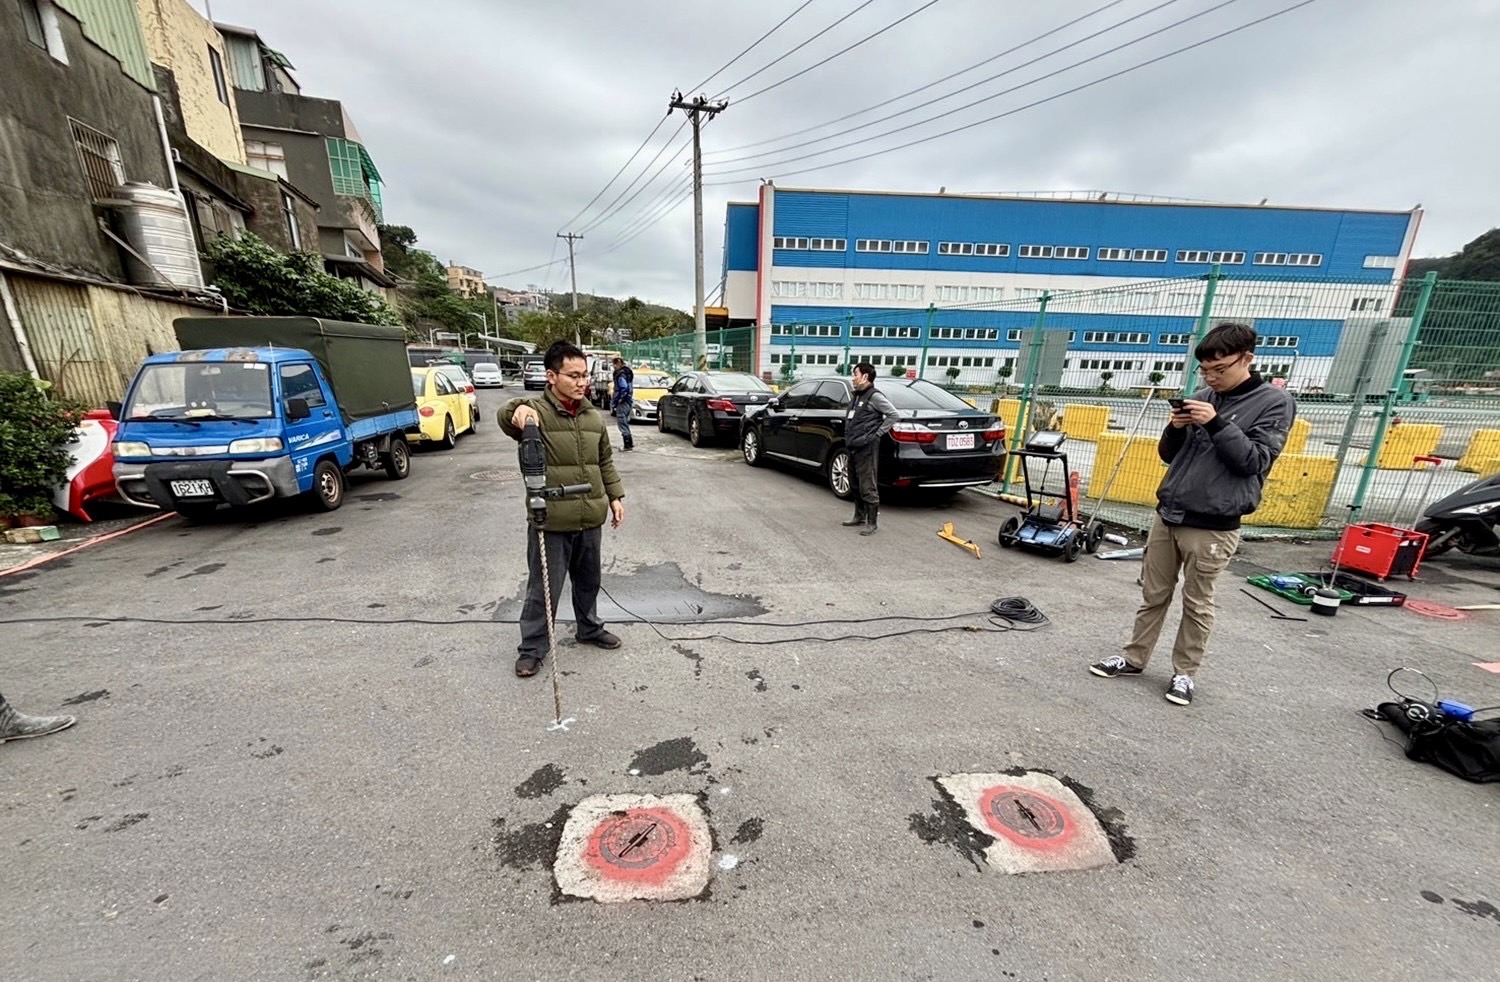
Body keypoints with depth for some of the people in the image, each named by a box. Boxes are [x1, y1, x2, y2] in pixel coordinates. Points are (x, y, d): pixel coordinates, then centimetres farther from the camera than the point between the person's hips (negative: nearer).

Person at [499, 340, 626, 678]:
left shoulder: (593, 416, 7)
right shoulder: (537, 412, -12)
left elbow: (605, 462, 16)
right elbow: (505, 417, -35)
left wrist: (615, 496, 11)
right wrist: (517, 409, -57)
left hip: (590, 520, 6)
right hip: (551, 522, -5)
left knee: (588, 581, 22)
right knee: (544, 588, 6)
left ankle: (590, 628, 43)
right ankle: (532, 648, 25)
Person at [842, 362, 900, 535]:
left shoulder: (875, 396, -10)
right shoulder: (857, 396, 17)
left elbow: (893, 415, -13)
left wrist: (877, 434, -12)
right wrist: (848, 438, 12)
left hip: (866, 449, -9)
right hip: (853, 448, 9)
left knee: (868, 488, -4)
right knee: (857, 487, 17)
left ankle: (872, 523, 3)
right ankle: (859, 516, 29)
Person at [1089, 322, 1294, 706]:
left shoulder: (1274, 402, -4)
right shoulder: (1202, 398, 9)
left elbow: (1254, 462, -12)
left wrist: (1218, 423, -21)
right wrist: (1175, 429, -8)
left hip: (1212, 526, -4)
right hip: (1167, 515, 5)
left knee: (1197, 604, 8)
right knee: (1153, 595, 12)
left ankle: (1184, 672, 22)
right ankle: (1134, 658, 23)